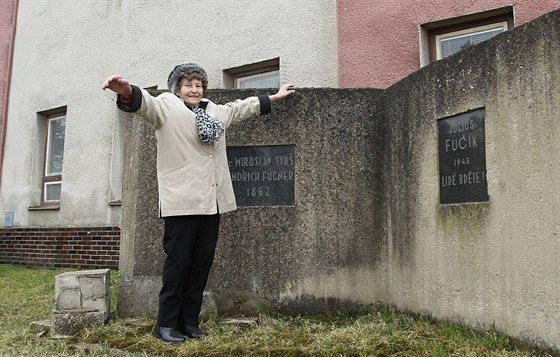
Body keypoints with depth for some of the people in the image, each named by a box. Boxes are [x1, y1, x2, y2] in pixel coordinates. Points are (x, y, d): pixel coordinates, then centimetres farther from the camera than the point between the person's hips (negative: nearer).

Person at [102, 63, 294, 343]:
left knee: (202, 263, 8)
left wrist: (274, 97, 45)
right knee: (178, 262, -3)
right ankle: (166, 324, 11)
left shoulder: (216, 111, 24)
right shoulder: (166, 105, 4)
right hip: (181, 201, -6)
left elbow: (241, 107, 37)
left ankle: (189, 321, 19)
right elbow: (145, 102, -16)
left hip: (212, 201, 6)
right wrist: (127, 92, -39)